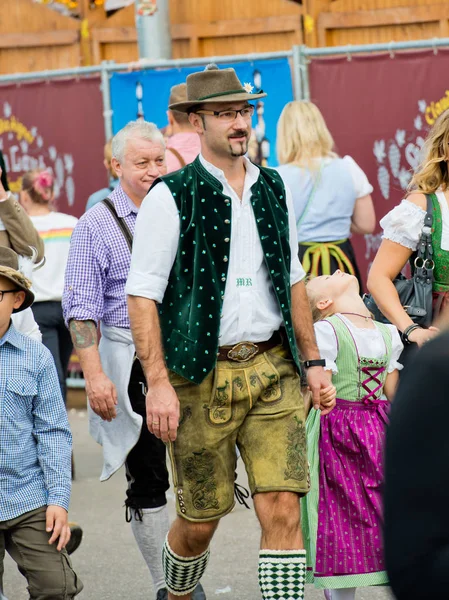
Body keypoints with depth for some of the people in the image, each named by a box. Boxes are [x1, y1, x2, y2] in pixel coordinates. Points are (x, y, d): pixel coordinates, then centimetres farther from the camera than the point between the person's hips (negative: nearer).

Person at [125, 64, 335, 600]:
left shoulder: (273, 189, 11)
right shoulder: (170, 197, -6)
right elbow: (142, 294, -8)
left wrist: (311, 360, 16)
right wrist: (157, 383, -16)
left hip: (272, 369, 4)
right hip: (202, 376, -4)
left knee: (282, 509, -8)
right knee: (200, 520, 6)